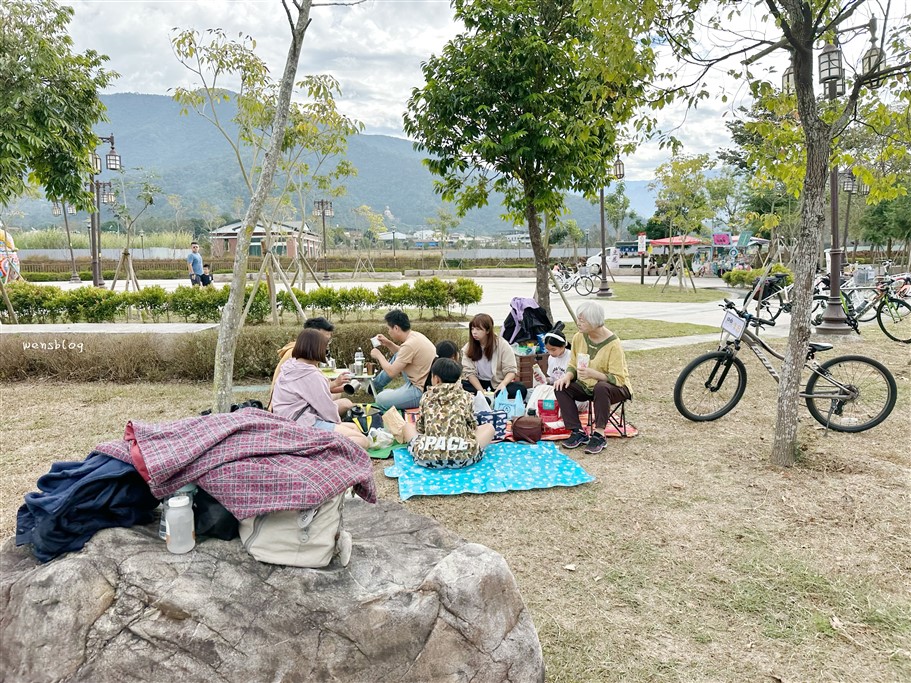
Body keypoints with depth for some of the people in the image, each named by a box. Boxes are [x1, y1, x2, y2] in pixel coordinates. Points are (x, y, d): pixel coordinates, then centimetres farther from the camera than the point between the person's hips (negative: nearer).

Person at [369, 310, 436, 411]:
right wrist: (388, 344, 12)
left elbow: (391, 372, -18)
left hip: (422, 392, -10)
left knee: (380, 400, -10)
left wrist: (379, 355, -2)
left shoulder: (409, 345, -25)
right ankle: (376, 384, 35)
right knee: (397, 357, 20)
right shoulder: (415, 335, 3)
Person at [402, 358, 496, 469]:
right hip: (461, 456, -1)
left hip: (427, 456, 1)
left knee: (408, 426, 31)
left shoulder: (427, 396, 15)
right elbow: (473, 425, 19)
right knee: (489, 427, 24)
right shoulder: (464, 396, 14)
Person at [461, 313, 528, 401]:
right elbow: (470, 372, -8)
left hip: (499, 384, -1)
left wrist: (503, 384, -32)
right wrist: (481, 391, -24)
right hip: (478, 383, 1)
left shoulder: (502, 345, -7)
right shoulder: (468, 348, -2)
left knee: (521, 389, -31)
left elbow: (511, 370, -10)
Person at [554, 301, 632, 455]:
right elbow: (573, 365, 6)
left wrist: (593, 374, -39)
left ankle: (599, 435, -27)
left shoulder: (613, 344, -22)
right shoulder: (579, 337, -6)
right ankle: (577, 432, -16)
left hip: (616, 389, -6)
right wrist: (567, 376, -17)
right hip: (587, 386, 6)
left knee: (601, 388, -39)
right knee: (561, 387, -17)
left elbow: (617, 379, -25)